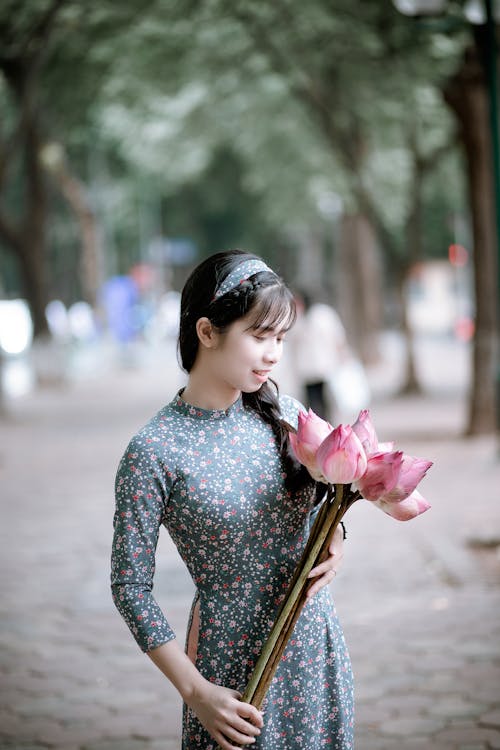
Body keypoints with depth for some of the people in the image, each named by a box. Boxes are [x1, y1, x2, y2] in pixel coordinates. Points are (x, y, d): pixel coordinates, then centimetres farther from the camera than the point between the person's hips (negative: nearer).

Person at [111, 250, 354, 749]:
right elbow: (130, 585, -12)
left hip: (316, 646, 5)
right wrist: (196, 691, -15)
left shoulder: (285, 414, 0)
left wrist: (333, 539, -8)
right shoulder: (155, 451, -15)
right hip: (231, 657, -5)